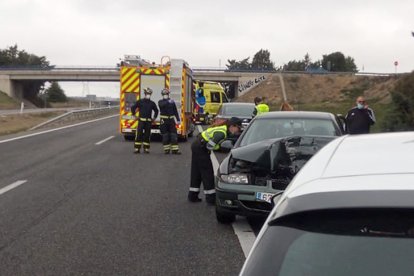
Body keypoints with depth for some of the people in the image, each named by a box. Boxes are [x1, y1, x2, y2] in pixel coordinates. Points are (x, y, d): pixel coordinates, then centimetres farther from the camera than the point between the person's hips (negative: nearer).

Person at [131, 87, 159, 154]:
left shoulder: (152, 103, 10)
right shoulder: (140, 102, 1)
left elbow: (156, 110, 25)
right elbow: (133, 108, 6)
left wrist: (154, 117, 17)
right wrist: (134, 115, 2)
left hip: (149, 121, 3)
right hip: (141, 120, -3)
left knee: (147, 135, 5)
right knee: (139, 134, -7)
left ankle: (146, 148, 12)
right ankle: (137, 149, -3)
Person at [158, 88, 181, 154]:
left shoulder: (172, 102, 8)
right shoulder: (160, 101, 3)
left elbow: (175, 111, 9)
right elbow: (161, 105, -23)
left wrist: (178, 120, 4)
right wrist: (168, 102, -27)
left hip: (171, 120, 2)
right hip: (164, 120, -2)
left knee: (174, 134, -3)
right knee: (165, 135, 2)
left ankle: (175, 149, -2)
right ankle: (166, 149, 10)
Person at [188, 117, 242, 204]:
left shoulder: (224, 128, 6)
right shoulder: (222, 133, -23)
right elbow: (210, 145, -25)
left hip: (196, 145, 10)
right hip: (201, 148, -10)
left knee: (196, 172, 15)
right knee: (207, 172, -3)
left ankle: (193, 196, 23)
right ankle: (211, 198, 3)